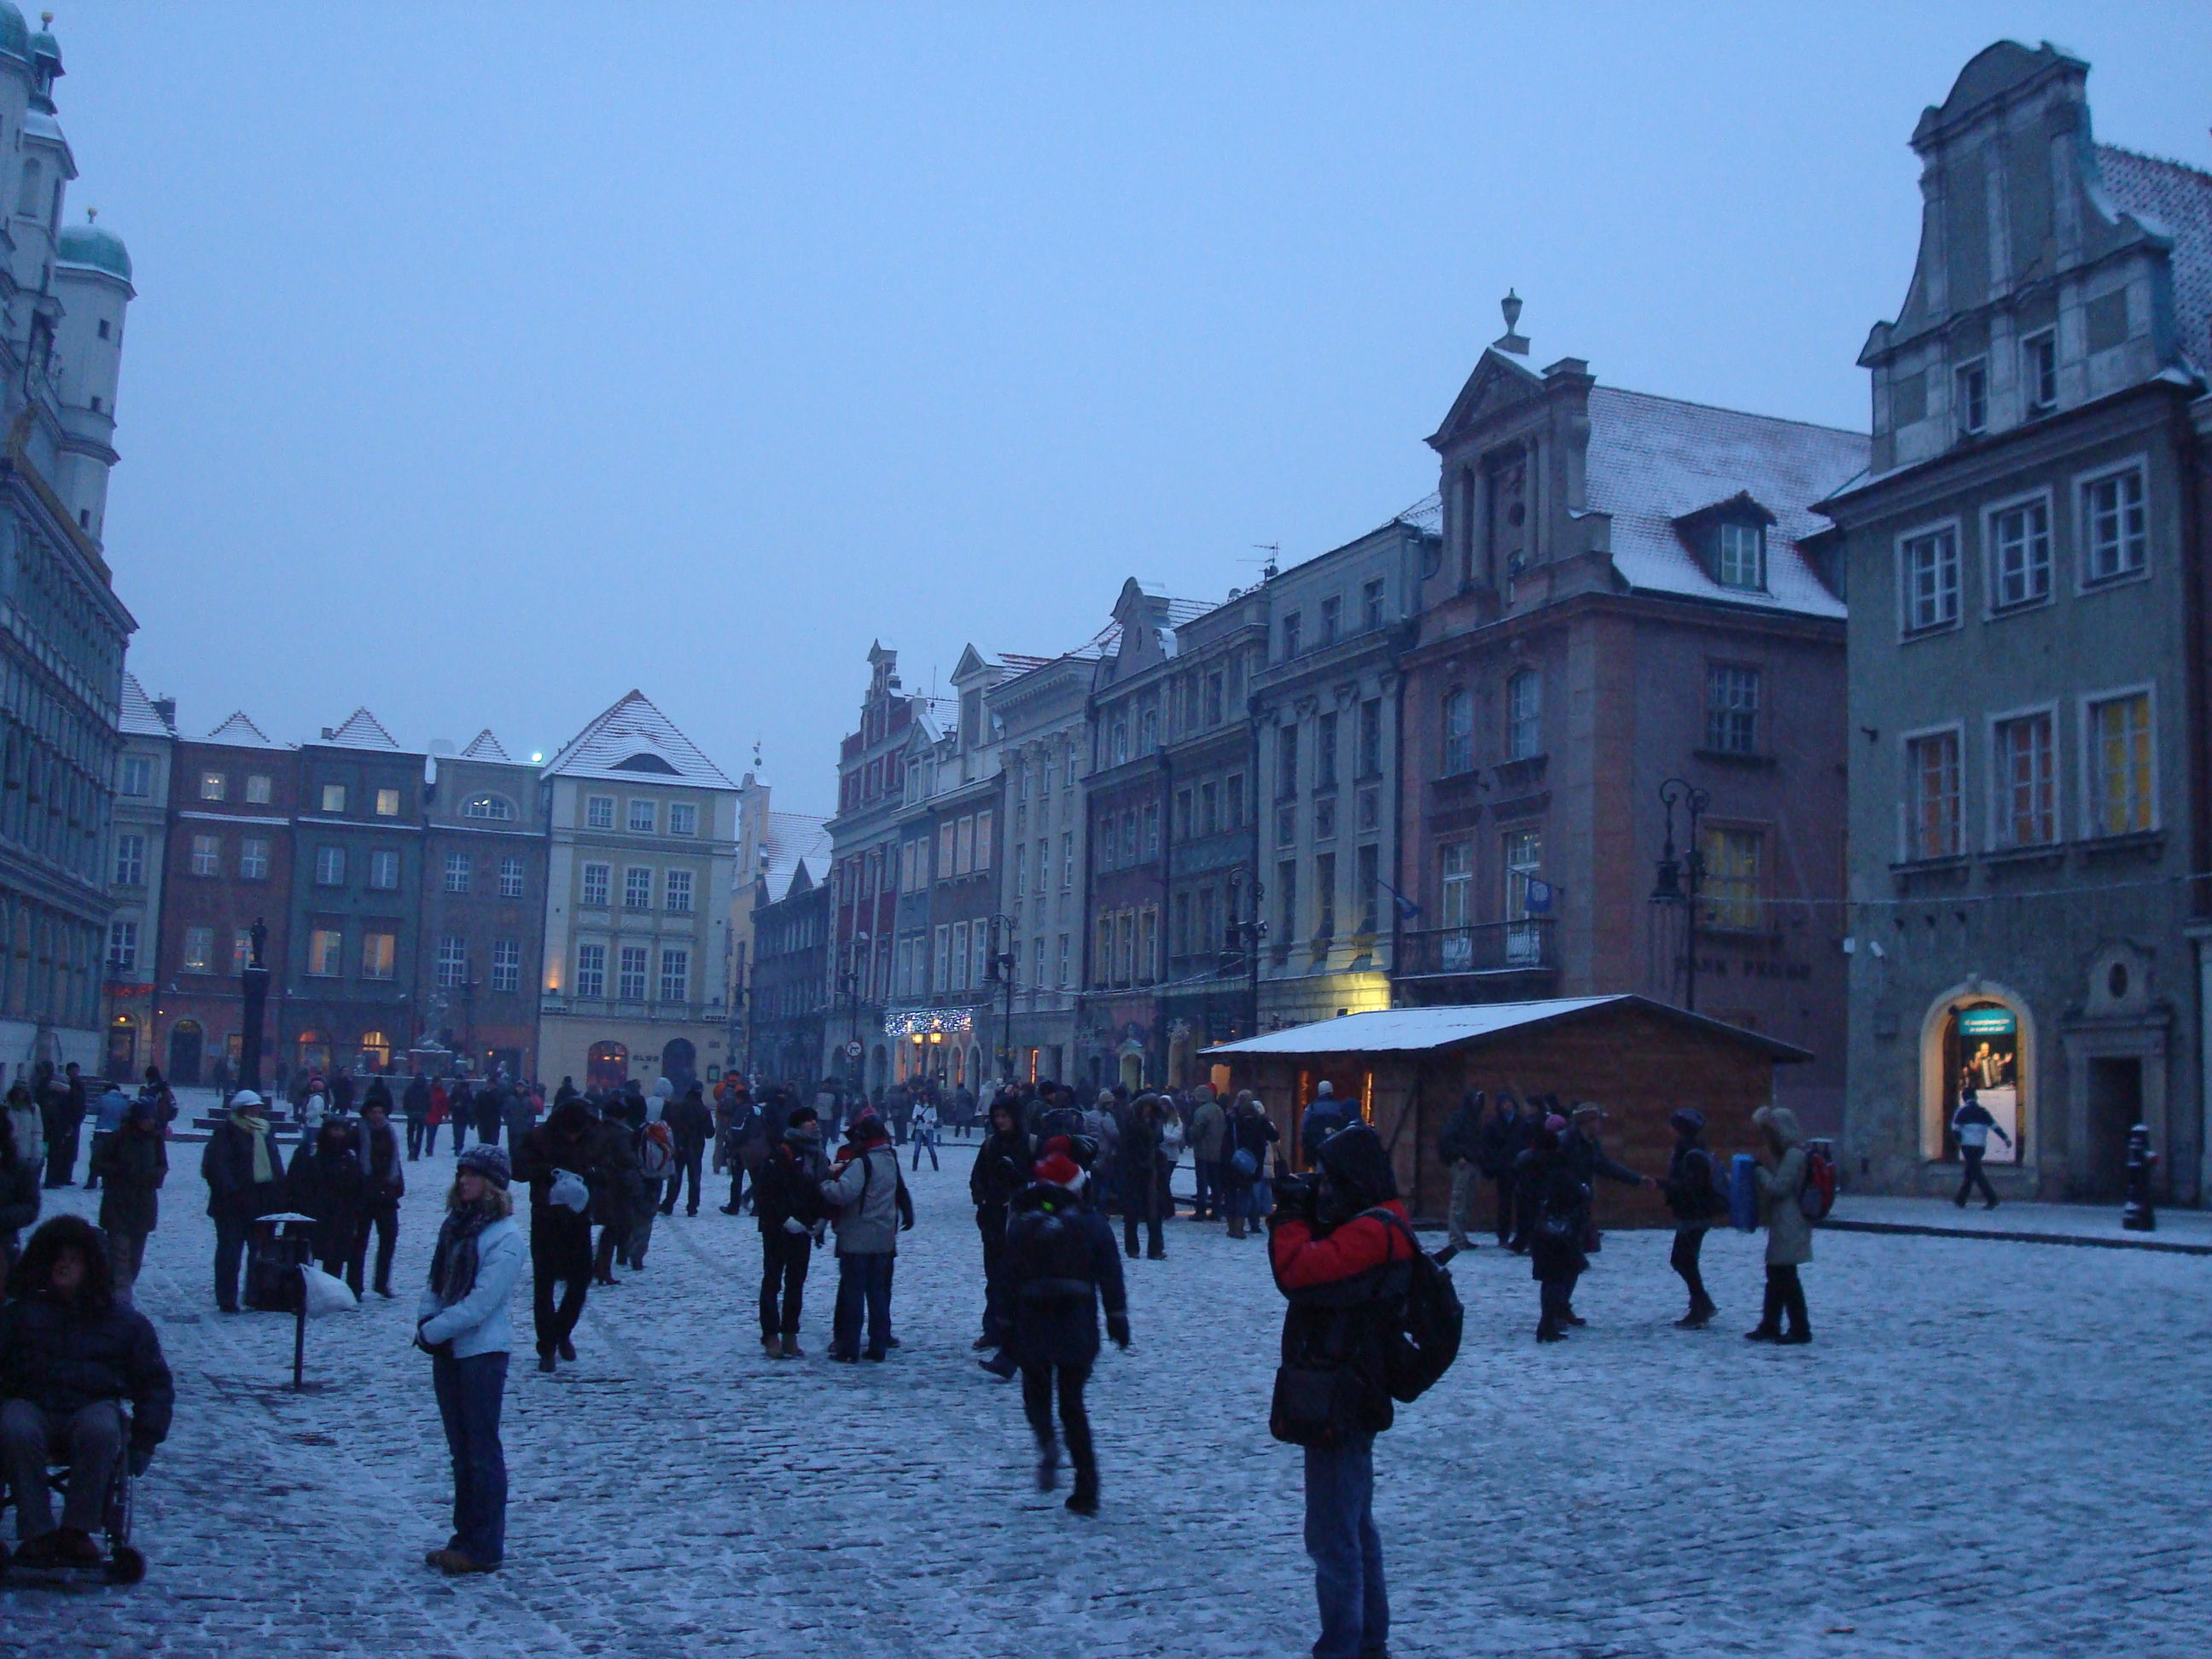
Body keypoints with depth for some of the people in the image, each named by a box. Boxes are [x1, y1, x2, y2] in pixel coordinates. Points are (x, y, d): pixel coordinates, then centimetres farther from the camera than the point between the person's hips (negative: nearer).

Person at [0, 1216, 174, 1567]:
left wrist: (145, 1442, 5)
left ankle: (76, 1531, -28)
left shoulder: (125, 1320, 15)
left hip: (93, 1405, 0)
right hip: (33, 1406, 1)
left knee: (101, 1430, -37)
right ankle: (37, 1534, -28)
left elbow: (155, 1384, 16)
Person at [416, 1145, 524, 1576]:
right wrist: (426, 1319, -5)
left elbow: (481, 1302, -20)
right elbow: (437, 1280, 13)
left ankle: (485, 1548, 7)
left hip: (483, 1351, -8)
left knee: (483, 1451, -1)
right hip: (448, 1348, 8)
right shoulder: (455, 1222, 8)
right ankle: (465, 1538, 25)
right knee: (460, 1449, 15)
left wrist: (433, 1331, -15)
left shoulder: (505, 1237, -16)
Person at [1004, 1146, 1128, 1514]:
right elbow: (1110, 1277, 0)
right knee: (1072, 1402, 10)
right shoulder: (1092, 1223, 0)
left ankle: (1047, 1446, -15)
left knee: (1036, 1393, 18)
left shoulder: (1020, 1225, 0)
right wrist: (1117, 1319, 8)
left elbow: (1009, 1280, 2)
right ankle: (1086, 1492, 6)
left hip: (1032, 1328, -1)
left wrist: (1007, 1328, 7)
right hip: (1078, 1329, 1)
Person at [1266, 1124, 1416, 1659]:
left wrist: (1290, 1219, -15)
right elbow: (1322, 1266, 14)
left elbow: (1299, 1272, -31)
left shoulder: (1372, 1232, -21)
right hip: (1351, 1399, 11)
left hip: (1338, 1403, -11)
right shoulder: (1375, 1224, 13)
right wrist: (1305, 1217, 0)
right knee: (1355, 1530, 21)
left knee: (1332, 1538, -5)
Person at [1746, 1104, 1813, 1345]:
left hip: (1789, 1226, -10)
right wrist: (1762, 1168, 6)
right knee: (1775, 1274, 14)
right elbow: (1775, 1185, 19)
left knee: (1785, 1276, -6)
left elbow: (1778, 1187, -19)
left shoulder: (1794, 1155, -15)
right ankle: (1769, 1326, 20)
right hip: (1782, 1225, 10)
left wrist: (1760, 1169, -9)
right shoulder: (1787, 1153, 16)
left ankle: (1800, 1329, 0)